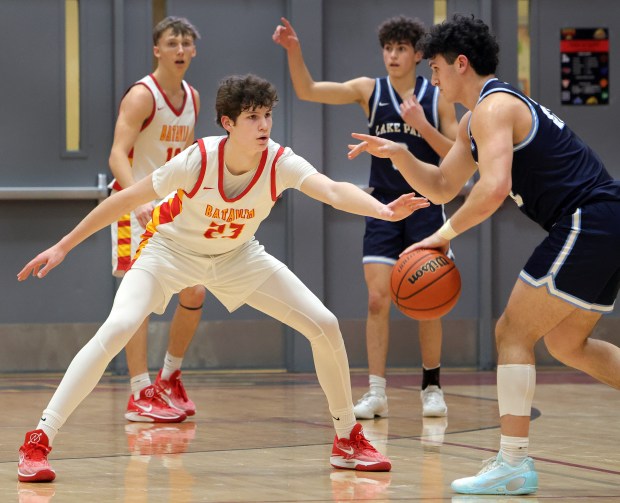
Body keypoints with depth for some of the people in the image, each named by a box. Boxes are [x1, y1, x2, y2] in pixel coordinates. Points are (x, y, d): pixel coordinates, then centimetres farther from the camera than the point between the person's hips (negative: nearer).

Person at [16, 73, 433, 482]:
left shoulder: (281, 163, -25)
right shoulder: (198, 160, -30)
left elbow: (334, 191, -43)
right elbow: (125, 200, -19)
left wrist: (384, 210, -64)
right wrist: (63, 247, -16)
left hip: (236, 257, 4)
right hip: (170, 251, -3)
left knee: (325, 325, -7)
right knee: (116, 329, -27)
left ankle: (348, 440, 12)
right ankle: (37, 443, -21)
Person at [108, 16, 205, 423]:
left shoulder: (193, 98, 9)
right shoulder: (142, 96, -15)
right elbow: (118, 153, -26)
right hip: (137, 207, -8)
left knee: (194, 294, 6)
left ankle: (170, 379, 23)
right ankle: (140, 396, -14)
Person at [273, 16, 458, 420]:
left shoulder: (437, 98, -2)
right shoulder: (370, 91, 0)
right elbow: (308, 91, -8)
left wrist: (422, 126, -18)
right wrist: (294, 50, -24)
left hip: (425, 208, -1)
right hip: (383, 208, 1)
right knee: (377, 300, -7)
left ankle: (432, 387, 16)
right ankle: (376, 393, -5)